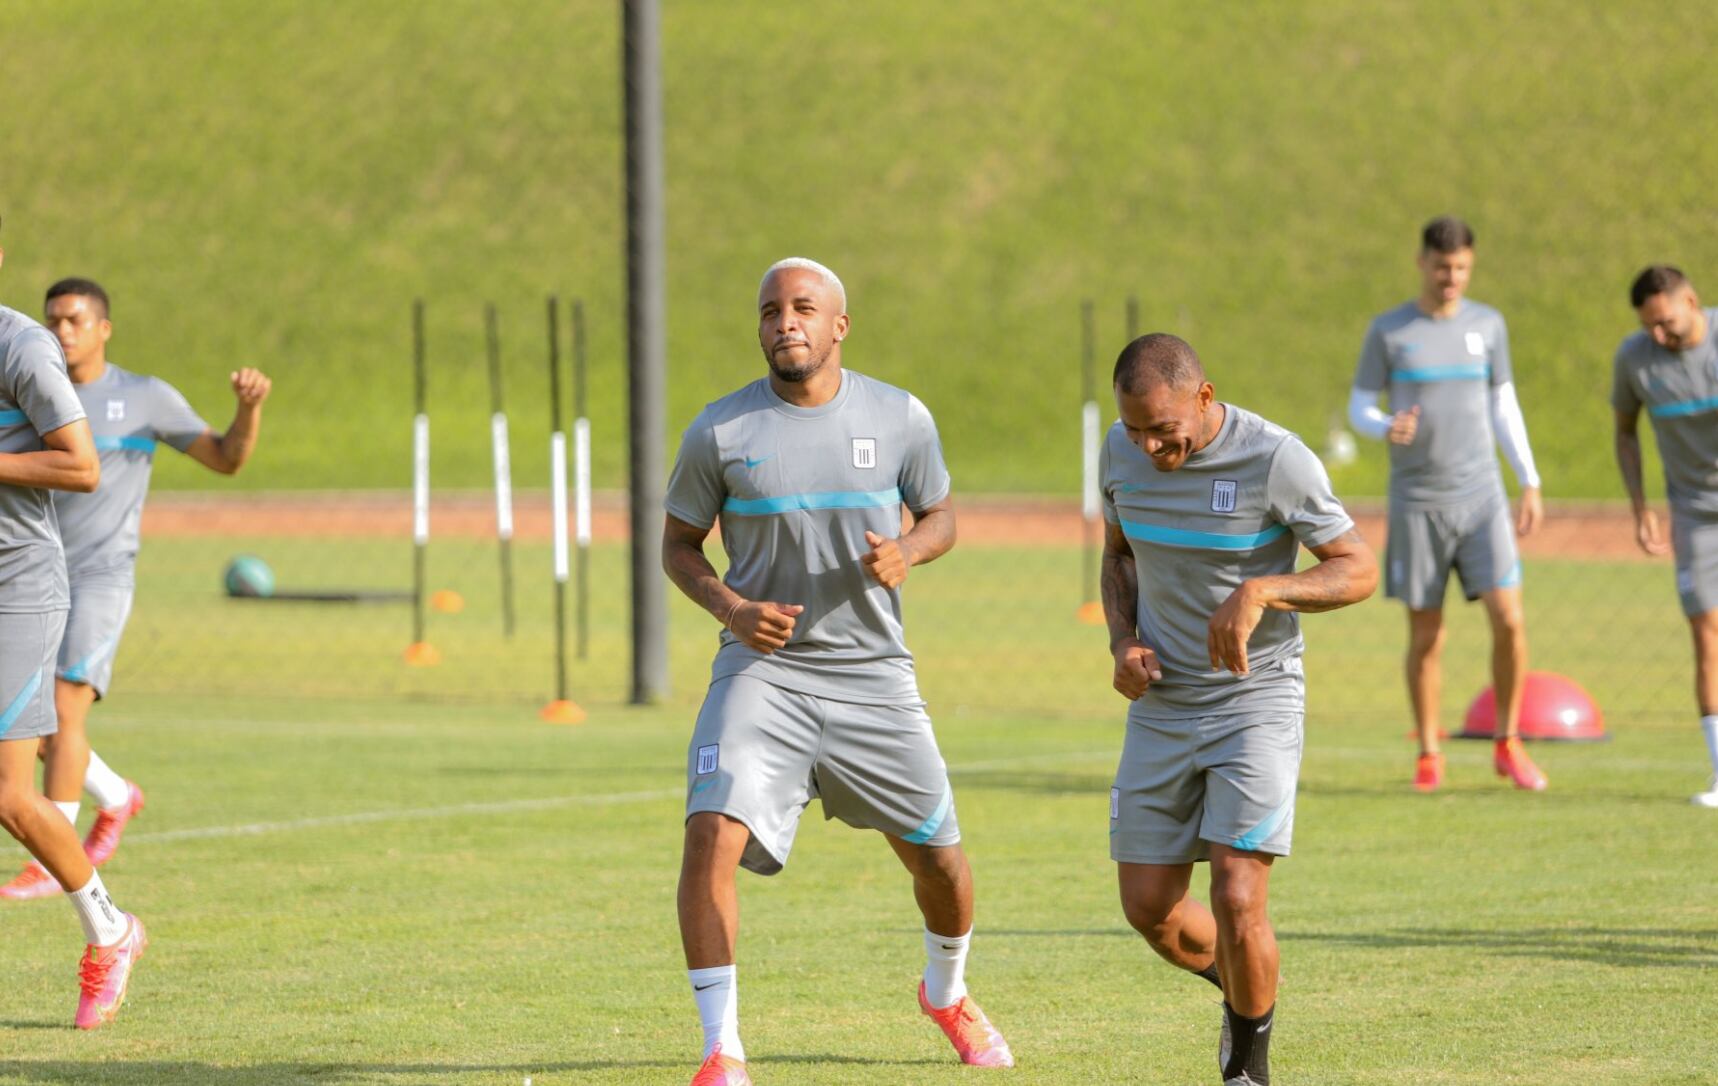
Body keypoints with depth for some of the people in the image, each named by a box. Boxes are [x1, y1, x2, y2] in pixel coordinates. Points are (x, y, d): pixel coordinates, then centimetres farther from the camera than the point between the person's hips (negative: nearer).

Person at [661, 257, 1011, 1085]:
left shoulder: (900, 419, -1)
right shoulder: (719, 432, -5)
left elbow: (940, 516, 12)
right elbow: (678, 544, 6)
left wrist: (906, 553, -11)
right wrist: (732, 609, -14)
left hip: (873, 675, 2)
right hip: (762, 669, -2)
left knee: (936, 854, 9)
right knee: (713, 833, -22)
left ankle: (947, 992, 43)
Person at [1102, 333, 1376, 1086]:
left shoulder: (1277, 460, -18)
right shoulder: (1121, 453, -3)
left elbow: (1360, 571, -12)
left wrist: (1261, 591, -28)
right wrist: (1123, 641, -2)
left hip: (1257, 701, -5)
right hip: (1161, 706, 5)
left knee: (1237, 898, -15)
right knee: (1149, 907, 4)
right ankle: (1235, 984, 36)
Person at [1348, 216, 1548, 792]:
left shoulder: (1488, 325, 6)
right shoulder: (1388, 331, -2)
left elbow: (1503, 405, 13)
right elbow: (1359, 406, 3)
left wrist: (1531, 484, 8)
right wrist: (1387, 428, -21)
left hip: (1482, 496, 2)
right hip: (1417, 502, -2)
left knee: (1509, 620, -10)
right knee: (1425, 636, 2)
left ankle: (1508, 745, 5)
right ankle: (1428, 755, 16)